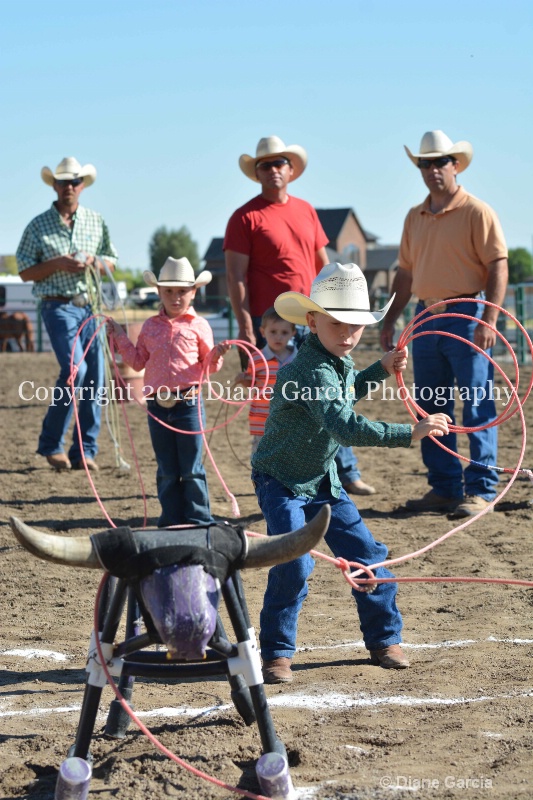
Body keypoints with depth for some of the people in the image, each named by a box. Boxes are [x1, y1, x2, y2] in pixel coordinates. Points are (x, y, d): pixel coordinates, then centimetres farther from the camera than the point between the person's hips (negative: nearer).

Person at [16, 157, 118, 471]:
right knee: (75, 369, -19)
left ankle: (85, 451, 10)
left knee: (95, 378, 1)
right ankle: (51, 444, -4)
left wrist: (94, 263, -6)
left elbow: (111, 262, 17)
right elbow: (25, 271, 1)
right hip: (59, 307, -4)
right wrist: (57, 263, -14)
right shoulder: (39, 226, 1)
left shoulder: (96, 221, 11)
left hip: (91, 305, 4)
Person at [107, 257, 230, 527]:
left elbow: (208, 365, 2)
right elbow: (138, 361, 16)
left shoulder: (198, 325, 0)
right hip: (157, 405, 4)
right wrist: (119, 337, 12)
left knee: (191, 470, 1)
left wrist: (216, 355, -19)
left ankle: (198, 522, 9)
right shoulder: (150, 327, 9)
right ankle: (172, 523, 17)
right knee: (166, 472, 10)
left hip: (188, 402, -3)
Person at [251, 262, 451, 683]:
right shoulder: (310, 371, -30)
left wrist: (382, 369, 11)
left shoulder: (340, 363, 0)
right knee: (293, 566, -19)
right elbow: (346, 426, -41)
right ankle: (276, 653, -2)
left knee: (367, 554, 4)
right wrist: (410, 433, -44)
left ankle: (384, 639, 19)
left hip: (322, 482, 8)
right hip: (282, 483, -8)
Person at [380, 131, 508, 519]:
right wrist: (390, 320, 15)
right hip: (427, 319, 7)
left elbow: (498, 266, -10)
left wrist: (489, 319, -19)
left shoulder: (477, 212, -5)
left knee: (478, 407, -5)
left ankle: (481, 489, -1)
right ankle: (444, 487, 17)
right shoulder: (415, 218, 15)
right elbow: (406, 273, 20)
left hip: (467, 316, -7)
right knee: (431, 409, 9)